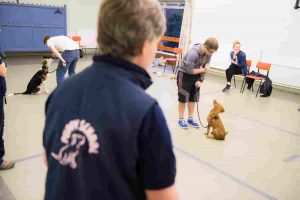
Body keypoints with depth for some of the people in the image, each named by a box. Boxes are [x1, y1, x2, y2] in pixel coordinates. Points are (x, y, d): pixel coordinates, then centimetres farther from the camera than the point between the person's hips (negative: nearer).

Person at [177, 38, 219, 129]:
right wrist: (203, 70, -23)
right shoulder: (193, 53, -33)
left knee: (193, 97, 9)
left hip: (195, 74, 6)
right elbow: (189, 70, -27)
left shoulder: (209, 52, -13)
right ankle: (181, 119, 11)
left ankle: (190, 118, 21)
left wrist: (201, 80, -11)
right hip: (184, 74, -6)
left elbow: (206, 67, -4)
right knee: (183, 97, -1)